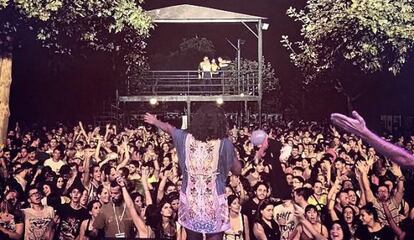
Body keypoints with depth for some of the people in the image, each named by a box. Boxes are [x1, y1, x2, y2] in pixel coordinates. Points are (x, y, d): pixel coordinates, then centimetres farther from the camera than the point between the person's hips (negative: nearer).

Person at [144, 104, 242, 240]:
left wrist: (155, 121, 39)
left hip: (190, 200, 3)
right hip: (214, 201, -3)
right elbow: (237, 170, 0)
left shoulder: (186, 138, -2)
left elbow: (168, 128, 19)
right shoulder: (224, 143, -9)